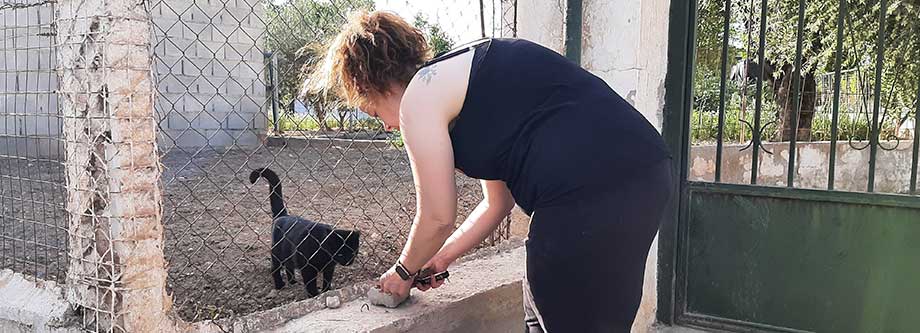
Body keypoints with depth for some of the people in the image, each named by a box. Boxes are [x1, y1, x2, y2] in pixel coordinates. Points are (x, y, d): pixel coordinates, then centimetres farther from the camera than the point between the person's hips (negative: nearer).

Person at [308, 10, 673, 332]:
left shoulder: (418, 96, -3)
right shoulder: (461, 75, 24)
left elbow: (437, 218, 1)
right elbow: (498, 202, 27)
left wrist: (403, 271, 19)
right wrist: (440, 257, 33)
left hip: (589, 196, -10)